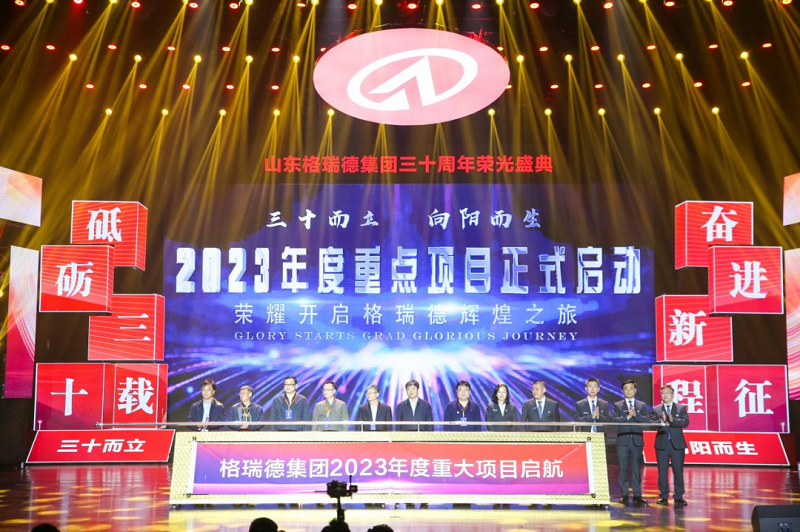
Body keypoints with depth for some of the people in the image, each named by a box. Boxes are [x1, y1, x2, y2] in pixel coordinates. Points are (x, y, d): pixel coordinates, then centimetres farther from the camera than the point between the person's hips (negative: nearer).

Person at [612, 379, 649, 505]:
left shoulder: (642, 405, 11)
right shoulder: (617, 405, 8)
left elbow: (647, 420, -2)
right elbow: (615, 420, -6)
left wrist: (636, 415, -16)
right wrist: (627, 417, -18)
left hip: (637, 441, 1)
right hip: (622, 441, -1)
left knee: (636, 468, 1)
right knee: (623, 468, 1)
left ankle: (637, 495, 7)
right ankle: (624, 495, 7)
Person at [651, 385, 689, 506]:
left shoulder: (681, 408, 6)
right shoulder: (656, 409, 7)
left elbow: (685, 422, -8)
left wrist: (672, 420, -24)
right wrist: (661, 422, -26)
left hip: (677, 444, 0)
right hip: (662, 444, 1)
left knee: (678, 471, 2)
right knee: (662, 472, 3)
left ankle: (678, 497, 10)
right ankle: (663, 497, 11)